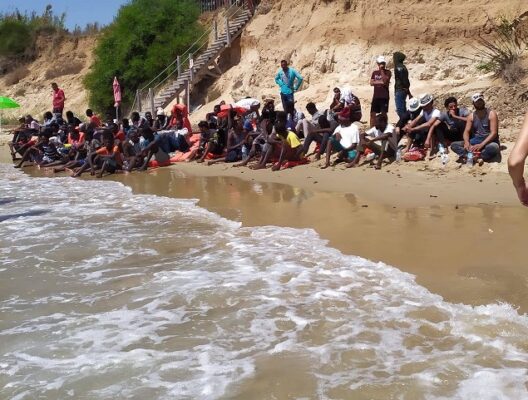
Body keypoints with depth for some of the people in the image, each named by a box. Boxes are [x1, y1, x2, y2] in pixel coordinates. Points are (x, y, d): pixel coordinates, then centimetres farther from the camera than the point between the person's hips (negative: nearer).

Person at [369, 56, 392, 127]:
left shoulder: (387, 72, 1)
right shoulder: (375, 72, 12)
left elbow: (385, 80, -16)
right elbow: (371, 83, 2)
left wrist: (382, 70, -12)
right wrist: (380, 82, -10)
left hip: (384, 96, -4)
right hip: (376, 96, 4)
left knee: (383, 113, -2)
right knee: (372, 113, 3)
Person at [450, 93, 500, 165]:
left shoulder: (491, 114, -7)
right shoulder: (471, 116, 7)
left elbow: (494, 133, -16)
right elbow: (466, 131, 0)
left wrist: (481, 145, -30)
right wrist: (467, 142, -25)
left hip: (489, 141, -4)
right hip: (475, 141, 4)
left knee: (493, 147, -42)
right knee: (454, 145, -18)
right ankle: (477, 158, -35)